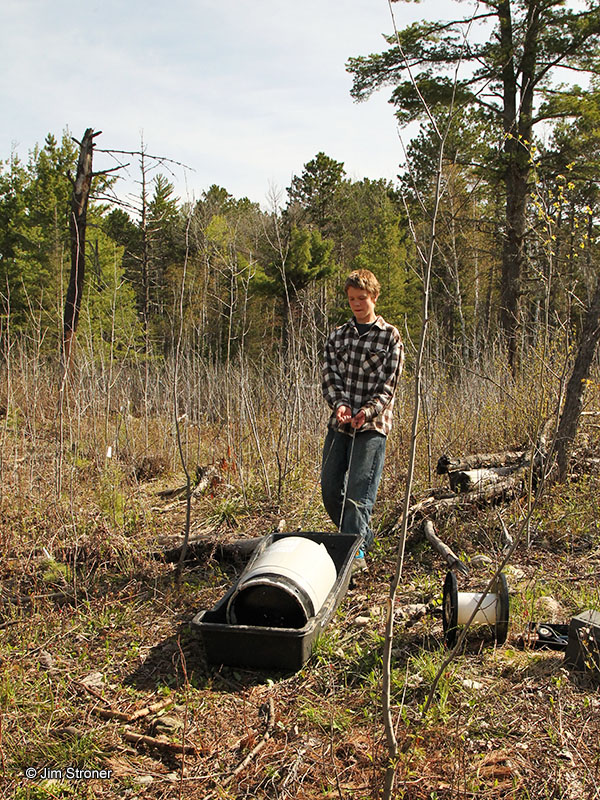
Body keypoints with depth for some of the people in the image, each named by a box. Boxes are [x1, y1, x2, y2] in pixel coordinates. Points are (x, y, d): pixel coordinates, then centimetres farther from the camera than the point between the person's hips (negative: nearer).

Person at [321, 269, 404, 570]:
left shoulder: (389, 337, -1)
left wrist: (368, 411, -23)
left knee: (359, 489, -8)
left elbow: (388, 384, -6)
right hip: (339, 422, 5)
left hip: (371, 425, -5)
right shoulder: (338, 335, 12)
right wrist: (340, 404, -16)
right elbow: (330, 375, 3)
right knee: (330, 488, 8)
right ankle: (362, 536, 28)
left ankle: (356, 550, 1)